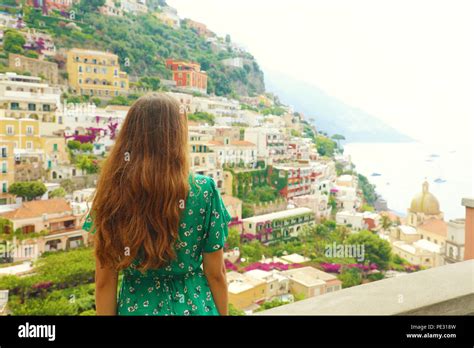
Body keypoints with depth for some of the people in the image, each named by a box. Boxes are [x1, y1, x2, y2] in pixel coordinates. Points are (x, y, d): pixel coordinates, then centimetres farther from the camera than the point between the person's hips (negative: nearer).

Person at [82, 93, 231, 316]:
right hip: (194, 306, -1)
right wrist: (222, 313, 7)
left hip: (137, 306, 1)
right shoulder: (204, 191, -16)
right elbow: (216, 274, -8)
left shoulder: (112, 194, -12)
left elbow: (105, 281, -6)